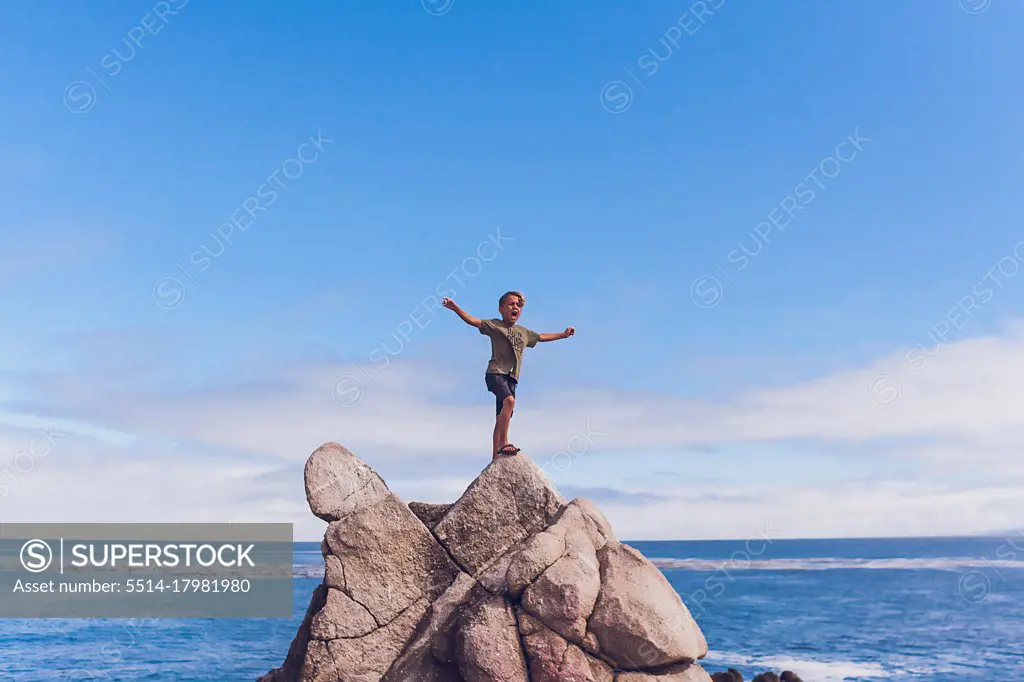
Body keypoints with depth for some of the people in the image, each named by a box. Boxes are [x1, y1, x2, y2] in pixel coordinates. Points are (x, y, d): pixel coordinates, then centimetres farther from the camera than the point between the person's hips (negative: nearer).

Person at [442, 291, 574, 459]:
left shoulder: (524, 332, 22)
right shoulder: (495, 325, 4)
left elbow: (542, 337, 38)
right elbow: (472, 321, -9)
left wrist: (563, 334, 47)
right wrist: (456, 308, -24)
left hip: (511, 378, 6)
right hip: (495, 373, -6)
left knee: (501, 419, 2)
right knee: (509, 400, -31)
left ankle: (497, 455, 3)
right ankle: (504, 443, -28)